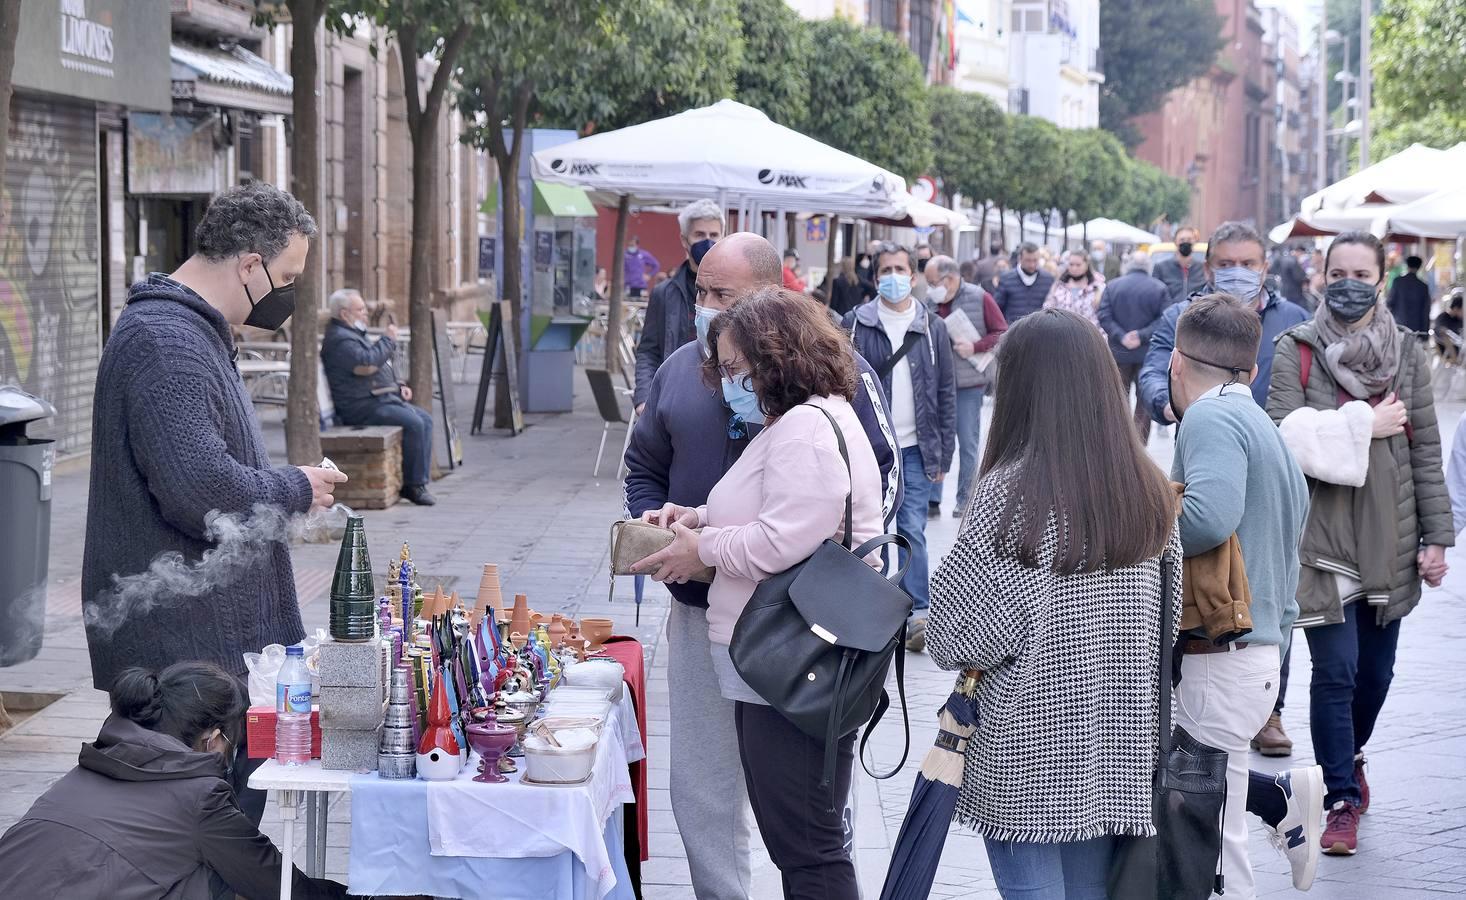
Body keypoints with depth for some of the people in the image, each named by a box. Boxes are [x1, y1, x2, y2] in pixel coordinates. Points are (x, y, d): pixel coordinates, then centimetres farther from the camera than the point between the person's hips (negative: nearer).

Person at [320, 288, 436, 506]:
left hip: (382, 398, 11)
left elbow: (380, 369, 31)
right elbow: (367, 365, -27)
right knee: (413, 423, -23)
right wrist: (389, 340, -14)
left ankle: (421, 479, -3)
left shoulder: (355, 334, 23)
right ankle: (413, 485, -16)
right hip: (362, 406, -11)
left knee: (425, 419, 0)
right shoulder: (339, 340, -13)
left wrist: (398, 386, 15)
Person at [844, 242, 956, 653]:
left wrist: (944, 454, 2)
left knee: (913, 530, -3)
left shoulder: (933, 328, 4)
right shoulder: (856, 325, 1)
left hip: (916, 449, 0)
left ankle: (919, 614, 1)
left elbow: (947, 395, 6)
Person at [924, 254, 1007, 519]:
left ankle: (964, 500, 16)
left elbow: (1002, 334, -4)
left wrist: (975, 347, -16)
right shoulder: (930, 302, 1)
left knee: (968, 443, 5)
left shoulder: (979, 299, -6)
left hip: (968, 382, -2)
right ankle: (932, 498, 9)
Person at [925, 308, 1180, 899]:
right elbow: (1166, 615, 10)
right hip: (1118, 747, 5)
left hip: (1029, 750, -5)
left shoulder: (1012, 490, -16)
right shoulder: (1147, 489, 1)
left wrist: (944, 643, 6)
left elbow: (960, 633, -15)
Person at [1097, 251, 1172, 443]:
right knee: (1144, 402, 7)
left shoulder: (1112, 286, -1)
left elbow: (1104, 318, -9)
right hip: (1148, 355, -1)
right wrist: (1142, 336, -14)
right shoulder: (1160, 288, -4)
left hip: (1119, 353, 1)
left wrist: (1121, 337, -13)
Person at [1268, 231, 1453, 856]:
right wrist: (1365, 424, -13)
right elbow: (1283, 433, -12)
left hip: (1389, 535, 3)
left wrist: (1436, 536, 2)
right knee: (1335, 669, -7)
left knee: (1376, 669, 12)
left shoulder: (1407, 353, 6)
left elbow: (1425, 449, 6)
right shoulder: (1296, 351, -1)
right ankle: (1343, 800, 4)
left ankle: (1351, 754, 40)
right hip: (1322, 533, -3)